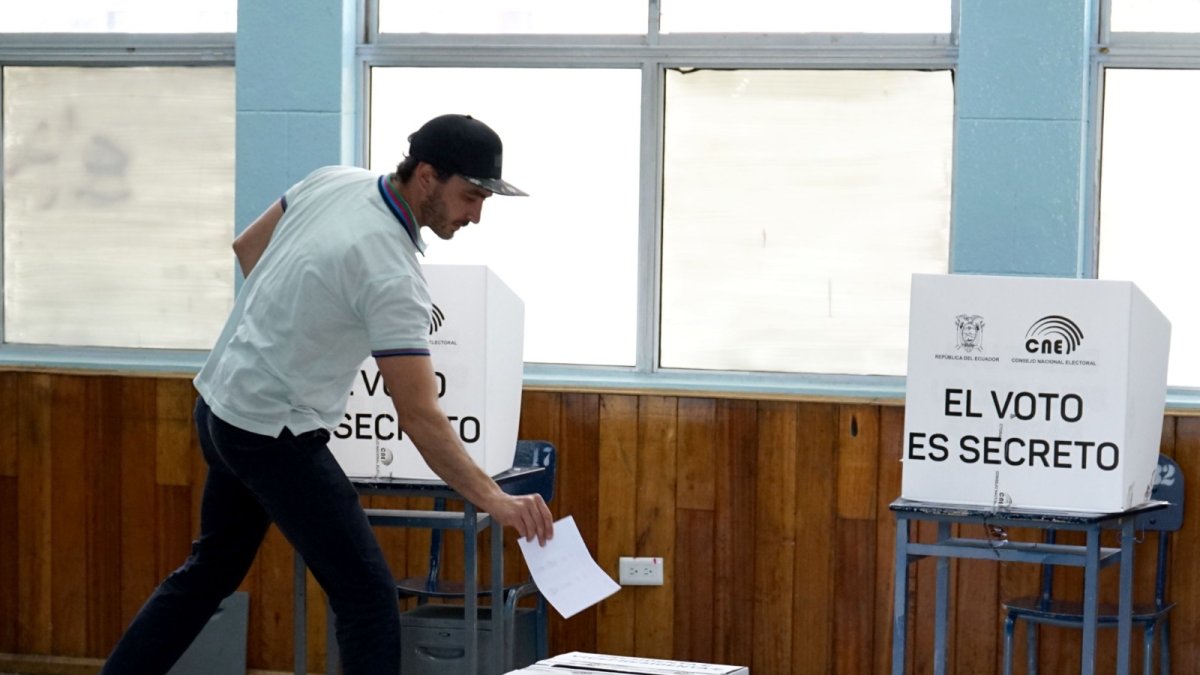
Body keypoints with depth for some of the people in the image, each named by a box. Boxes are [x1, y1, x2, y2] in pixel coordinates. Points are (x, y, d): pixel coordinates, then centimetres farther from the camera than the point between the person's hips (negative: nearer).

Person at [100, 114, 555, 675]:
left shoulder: (336, 180, -2)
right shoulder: (391, 273, -26)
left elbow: (248, 246, 14)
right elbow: (418, 416, -30)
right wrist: (494, 500, -33)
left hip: (220, 402, 9)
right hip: (274, 433, -9)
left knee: (213, 568, 24)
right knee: (367, 596, -6)